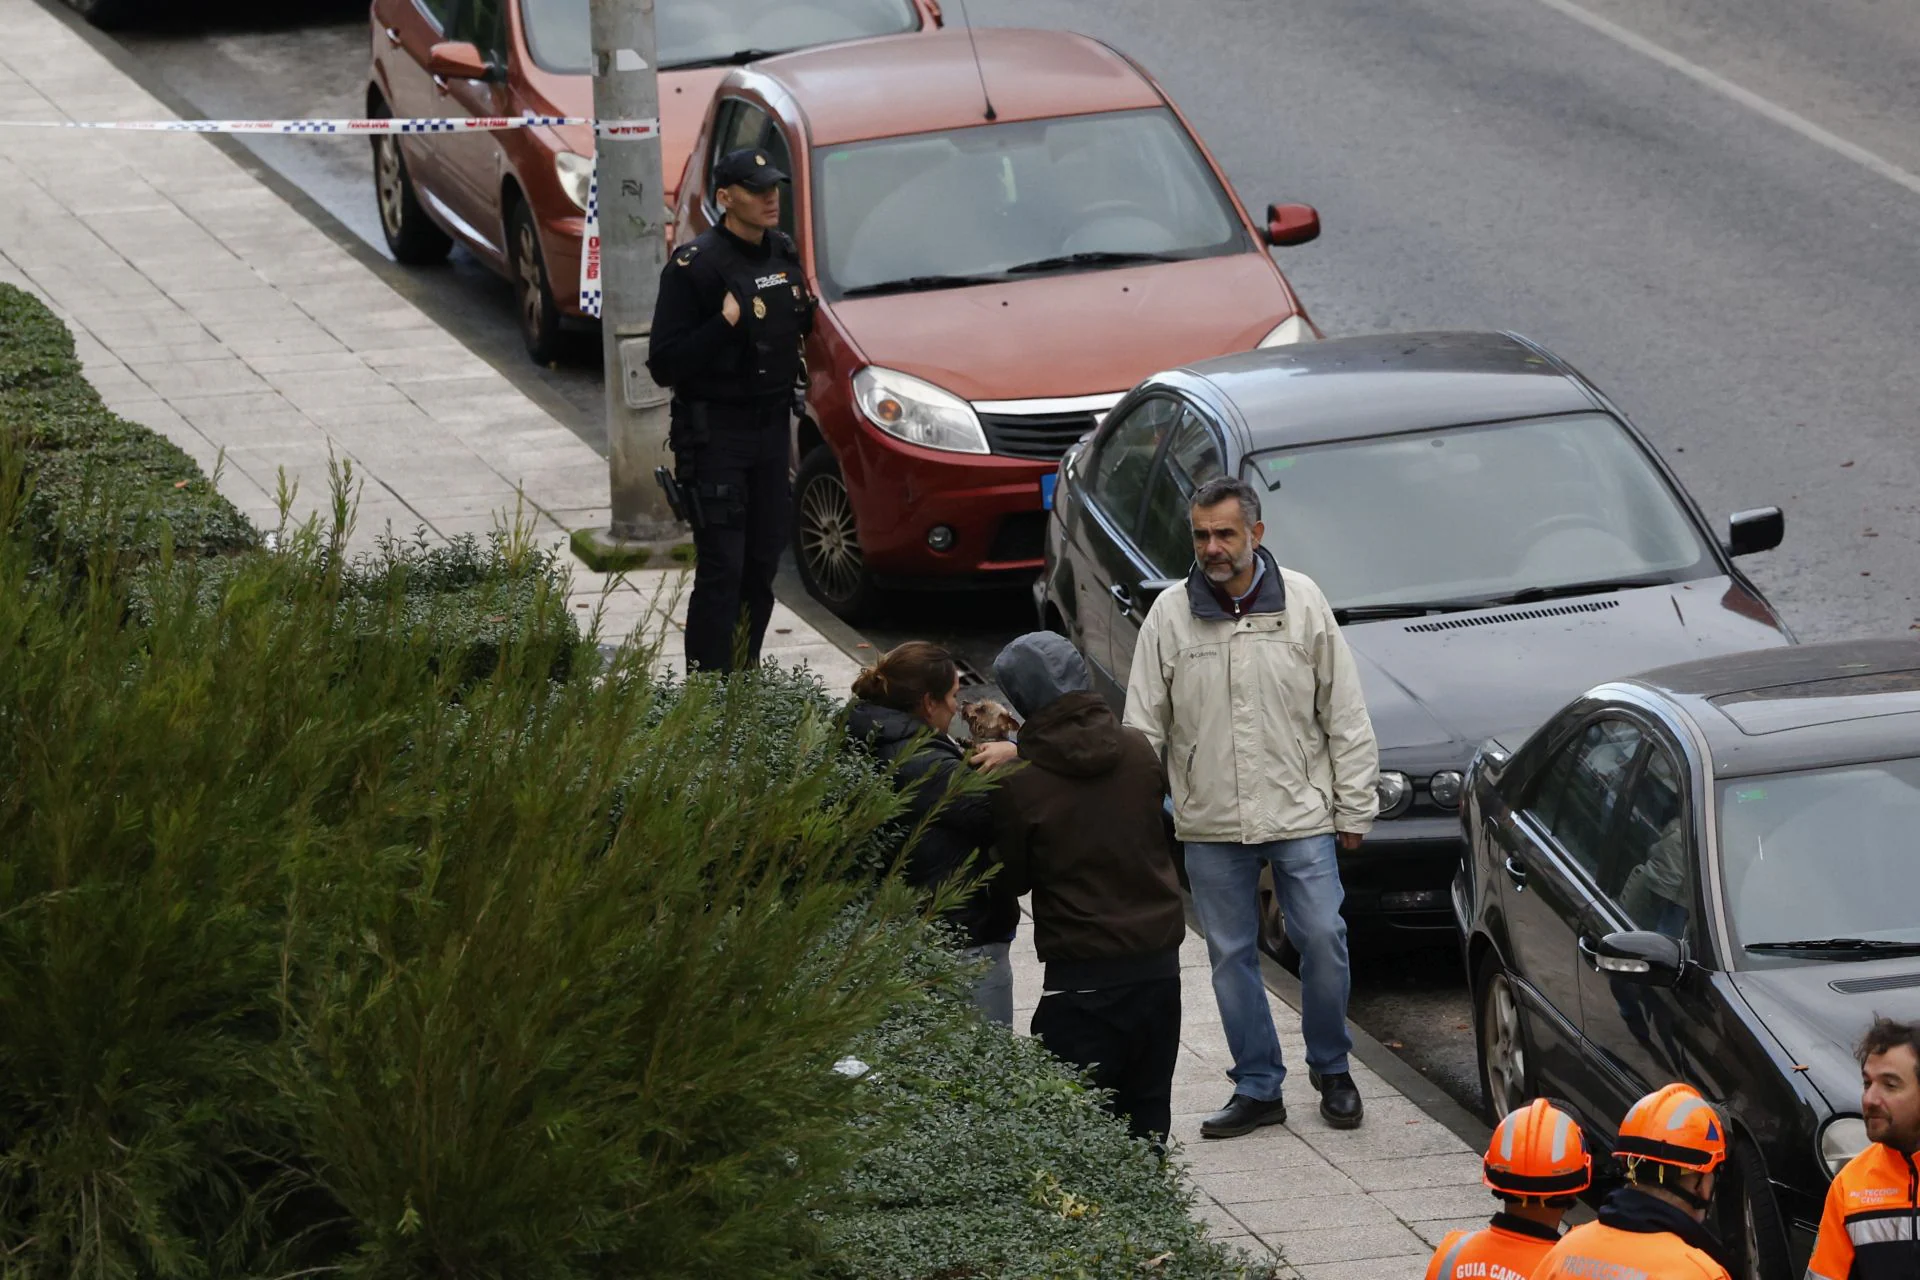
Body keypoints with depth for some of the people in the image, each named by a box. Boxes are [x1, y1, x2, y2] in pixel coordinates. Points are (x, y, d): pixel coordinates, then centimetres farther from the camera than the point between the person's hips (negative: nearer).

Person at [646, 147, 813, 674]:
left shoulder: (782, 254, 8)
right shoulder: (694, 265, -14)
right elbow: (664, 364, -16)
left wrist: (811, 310, 4)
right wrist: (723, 326, -28)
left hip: (772, 427, 7)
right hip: (714, 432, -7)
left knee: (762, 565, 10)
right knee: (722, 570, -9)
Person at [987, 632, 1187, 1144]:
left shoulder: (1021, 782, -14)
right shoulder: (1138, 751, -1)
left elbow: (1012, 879, -2)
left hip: (1081, 975, -5)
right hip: (1158, 961, 5)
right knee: (1147, 1110, 16)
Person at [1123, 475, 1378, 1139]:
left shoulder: (1302, 603, -3)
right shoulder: (1169, 616, -1)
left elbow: (1346, 718, 2)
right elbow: (1143, 728, 2)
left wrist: (1353, 810, 1)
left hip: (1301, 814, -1)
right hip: (1210, 825, 1)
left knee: (1322, 940, -3)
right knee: (1231, 957, 7)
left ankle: (1331, 1070, 18)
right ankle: (1258, 1088, 17)